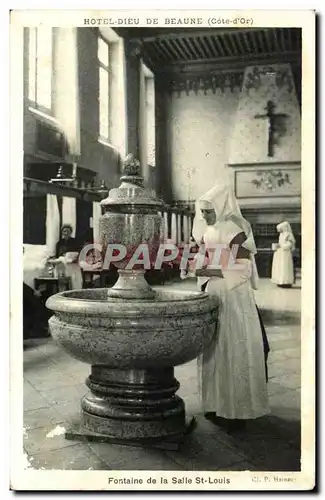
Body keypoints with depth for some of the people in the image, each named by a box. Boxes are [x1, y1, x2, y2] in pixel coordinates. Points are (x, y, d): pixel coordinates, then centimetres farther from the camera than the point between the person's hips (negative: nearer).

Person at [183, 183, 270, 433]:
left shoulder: (236, 231, -12)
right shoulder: (208, 232, 11)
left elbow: (243, 271, -17)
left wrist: (208, 272, -21)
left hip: (235, 300, -7)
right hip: (211, 298, 7)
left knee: (234, 353, -2)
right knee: (213, 352, 11)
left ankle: (237, 410, 9)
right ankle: (217, 405, 22)